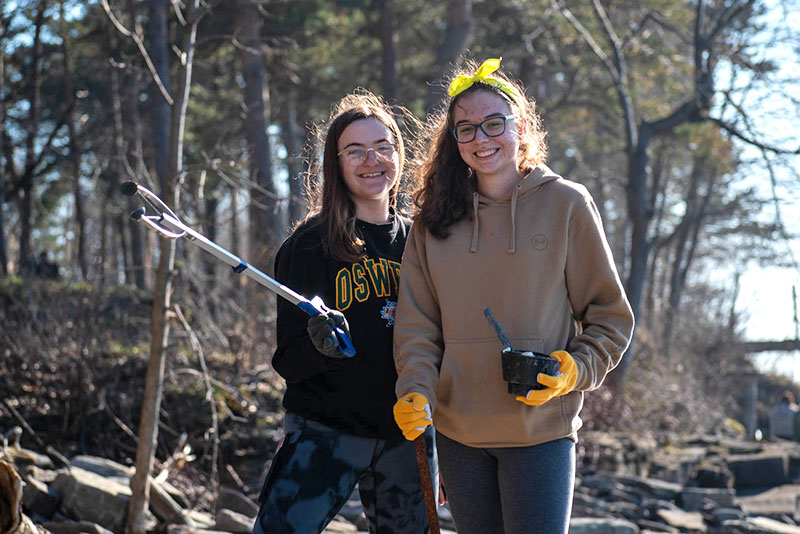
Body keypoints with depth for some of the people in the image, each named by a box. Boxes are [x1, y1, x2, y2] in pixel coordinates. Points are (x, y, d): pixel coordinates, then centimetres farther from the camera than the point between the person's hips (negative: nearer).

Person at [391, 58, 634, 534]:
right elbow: (417, 326, 5)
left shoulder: (566, 204, -1)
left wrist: (575, 370, -14)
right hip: (458, 432, 3)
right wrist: (416, 392, -11)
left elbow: (611, 316, 2)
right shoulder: (434, 221, 7)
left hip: (542, 428, -3)